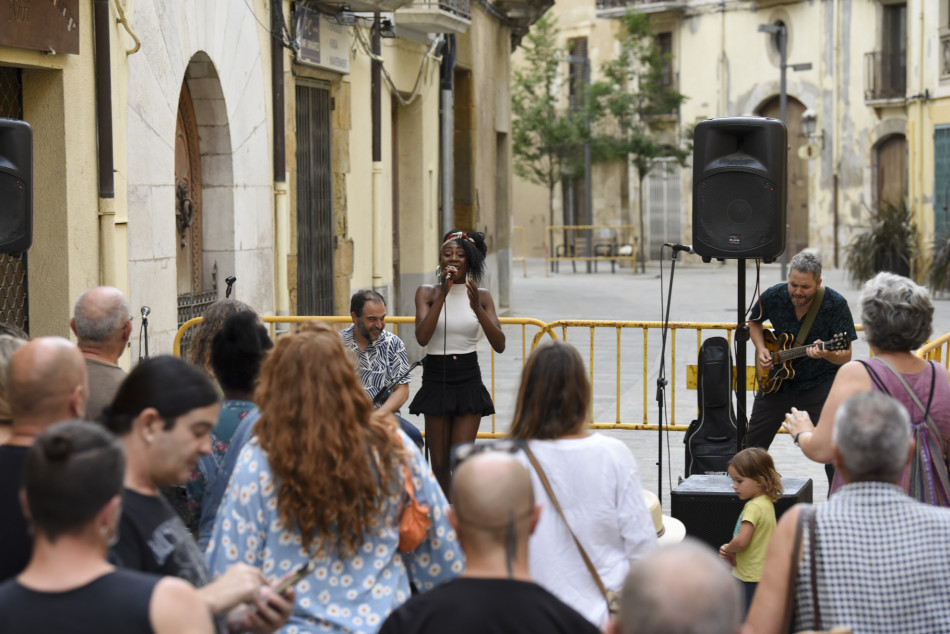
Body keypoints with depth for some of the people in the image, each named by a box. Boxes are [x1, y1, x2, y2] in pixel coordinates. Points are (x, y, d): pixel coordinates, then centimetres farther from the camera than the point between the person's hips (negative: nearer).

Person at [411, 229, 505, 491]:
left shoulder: (481, 295, 3)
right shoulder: (428, 292, 0)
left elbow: (499, 345, -7)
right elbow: (422, 337, -16)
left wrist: (476, 307, -19)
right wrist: (443, 294, -20)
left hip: (469, 380, 0)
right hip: (435, 379, 0)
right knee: (439, 463, 6)